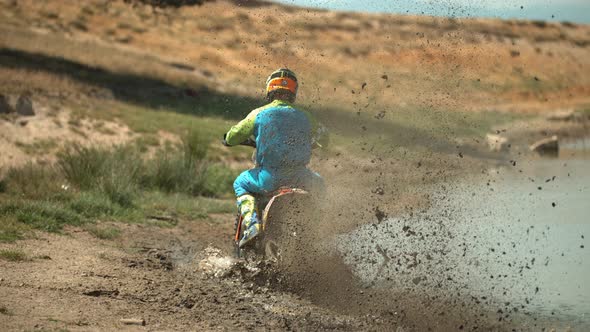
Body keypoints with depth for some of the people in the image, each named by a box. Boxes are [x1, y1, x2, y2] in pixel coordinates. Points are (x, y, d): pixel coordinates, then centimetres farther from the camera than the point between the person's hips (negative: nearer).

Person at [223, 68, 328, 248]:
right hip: (299, 177, 2)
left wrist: (228, 138, 30)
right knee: (318, 184, 35)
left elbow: (232, 138, 5)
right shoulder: (304, 117, 7)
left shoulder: (259, 114, 0)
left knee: (240, 184, 27)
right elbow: (324, 140, 23)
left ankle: (251, 224, 4)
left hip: (270, 179, -2)